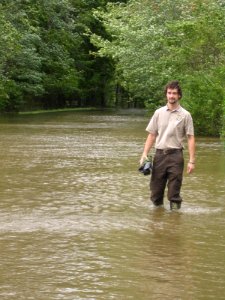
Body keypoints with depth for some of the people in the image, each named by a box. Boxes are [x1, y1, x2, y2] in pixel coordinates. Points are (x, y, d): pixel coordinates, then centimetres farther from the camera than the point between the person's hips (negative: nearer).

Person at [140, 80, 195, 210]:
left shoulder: (185, 115, -1)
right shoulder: (159, 113, 8)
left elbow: (191, 138, -3)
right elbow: (152, 135, 11)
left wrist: (192, 161, -9)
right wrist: (145, 154, 2)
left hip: (176, 155, -3)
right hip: (160, 154, 3)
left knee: (174, 193, -2)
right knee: (156, 190, 7)